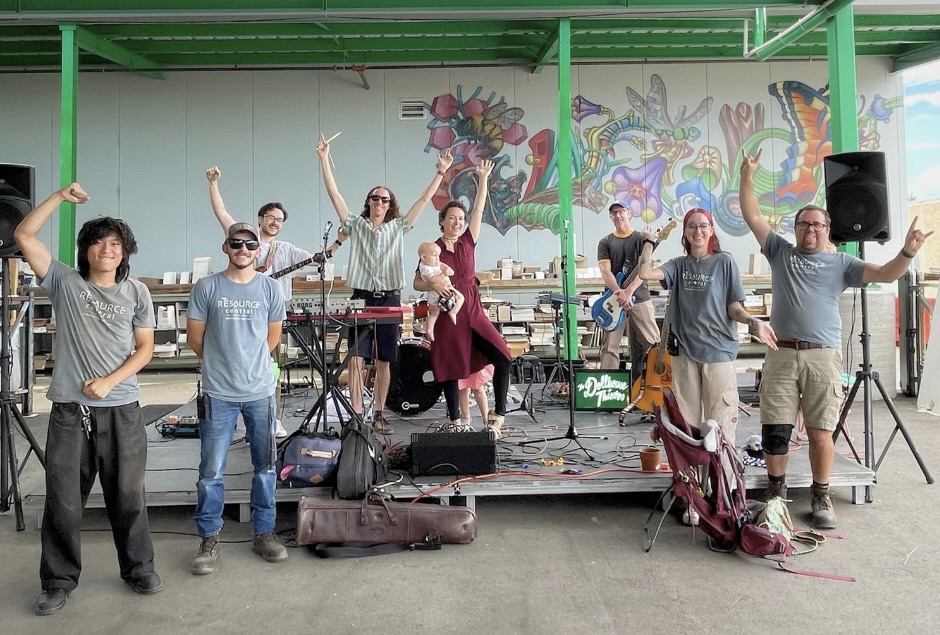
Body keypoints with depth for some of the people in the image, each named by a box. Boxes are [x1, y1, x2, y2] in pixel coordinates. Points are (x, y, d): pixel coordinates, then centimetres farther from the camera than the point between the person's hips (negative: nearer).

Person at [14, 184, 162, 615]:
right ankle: (59, 581, 21)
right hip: (69, 408, 0)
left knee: (127, 495, 8)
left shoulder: (136, 292, 5)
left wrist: (109, 381, -10)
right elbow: (24, 236, -1)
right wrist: (60, 197, -6)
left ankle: (139, 568, 23)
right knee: (63, 498, 6)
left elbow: (145, 348, 3)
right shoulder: (65, 282, 5)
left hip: (121, 409, 0)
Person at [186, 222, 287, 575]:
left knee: (265, 467, 10)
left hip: (261, 391, 2)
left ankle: (263, 533, 24)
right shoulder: (206, 288, -3)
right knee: (211, 471, 3)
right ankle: (209, 539, 18)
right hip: (218, 393, -2)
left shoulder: (270, 288, 3)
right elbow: (195, 337, 5)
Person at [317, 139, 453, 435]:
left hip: (389, 299, 1)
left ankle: (379, 415, 16)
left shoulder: (398, 227, 10)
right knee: (356, 358, -6)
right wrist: (324, 159, -3)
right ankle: (356, 415, -2)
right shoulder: (356, 225, 8)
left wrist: (440, 172, 0)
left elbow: (424, 199, 6)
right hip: (362, 297, -1)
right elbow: (334, 193, 3)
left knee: (383, 361, 6)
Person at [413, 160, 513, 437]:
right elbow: (417, 283, 3)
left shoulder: (468, 242, 8)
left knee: (502, 359, -10)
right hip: (447, 315, -3)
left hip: (473, 312, 3)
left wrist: (483, 178, -1)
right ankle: (455, 422, 17)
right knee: (450, 370, 4)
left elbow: (479, 210, 3)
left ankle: (498, 415, 0)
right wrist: (433, 285, -17)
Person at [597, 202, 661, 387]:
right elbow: (605, 271, -4)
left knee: (652, 343, -1)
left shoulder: (642, 238, 4)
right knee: (609, 346, -1)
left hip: (640, 298, -1)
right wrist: (619, 292, -21)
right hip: (614, 299, 1)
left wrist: (628, 291, -22)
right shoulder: (605, 242, 8)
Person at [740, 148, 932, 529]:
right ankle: (776, 492, 16)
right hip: (781, 355, 1)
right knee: (774, 430, 2)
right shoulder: (780, 252, 13)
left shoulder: (841, 263, 12)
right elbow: (752, 216, 10)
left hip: (823, 357, 0)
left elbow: (885, 274, 4)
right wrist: (747, 175, 3)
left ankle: (821, 497, 16)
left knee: (820, 431, 2)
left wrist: (907, 253, -14)